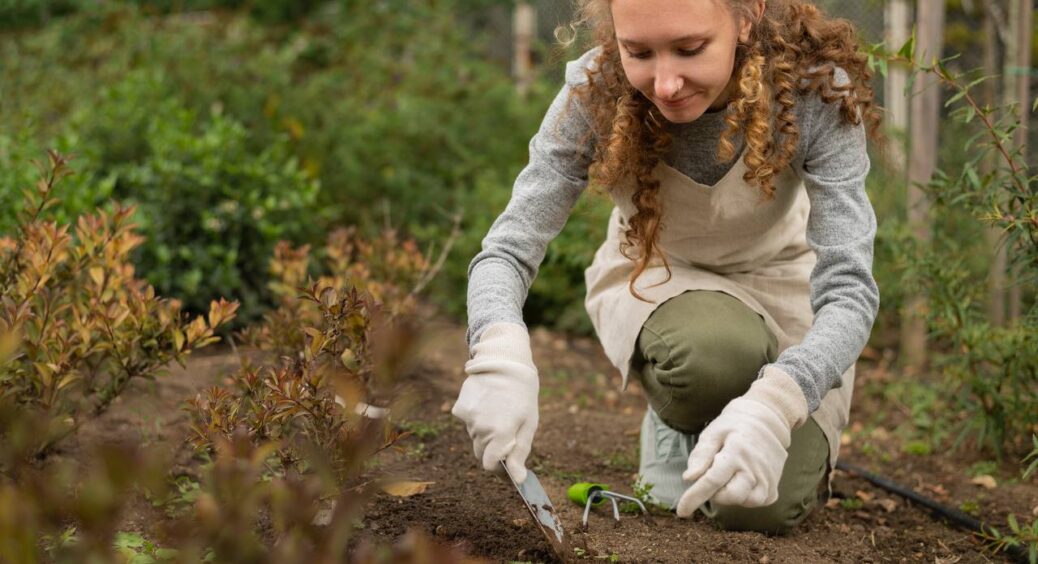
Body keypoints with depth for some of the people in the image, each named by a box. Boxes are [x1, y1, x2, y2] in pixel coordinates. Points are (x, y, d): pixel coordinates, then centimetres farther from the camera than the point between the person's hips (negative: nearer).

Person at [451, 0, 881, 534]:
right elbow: (508, 249, -27)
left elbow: (849, 288, -34)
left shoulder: (816, 90, -31)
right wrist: (498, 350, -51)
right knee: (715, 353, -36)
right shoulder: (595, 93, -28)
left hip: (779, 287, 0)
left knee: (762, 507, -19)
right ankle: (674, 428, 2)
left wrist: (774, 402, -55)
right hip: (656, 281, 0)